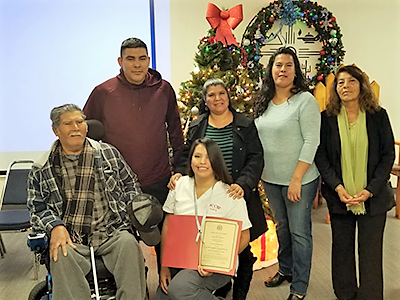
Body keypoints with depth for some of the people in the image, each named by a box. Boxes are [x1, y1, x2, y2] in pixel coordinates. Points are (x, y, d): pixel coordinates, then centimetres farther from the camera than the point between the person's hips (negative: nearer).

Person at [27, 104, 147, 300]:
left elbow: (131, 184, 19)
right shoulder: (42, 169, 11)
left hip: (110, 234, 1)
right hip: (69, 238, 0)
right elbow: (37, 208, 11)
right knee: (61, 255, -34)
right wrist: (55, 226, -8)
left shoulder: (109, 153, 12)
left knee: (128, 243, -32)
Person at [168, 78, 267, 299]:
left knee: (242, 250, 6)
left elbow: (255, 159, -4)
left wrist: (243, 184, -20)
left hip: (238, 197, -1)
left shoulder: (245, 125, 2)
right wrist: (179, 173, -8)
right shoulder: (196, 127, 9)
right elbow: (187, 157, 13)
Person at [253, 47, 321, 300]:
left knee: (299, 232, 5)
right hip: (270, 180, 6)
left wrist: (296, 179, -19)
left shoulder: (305, 100, -12)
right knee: (282, 227, 20)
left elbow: (311, 141, -16)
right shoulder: (263, 103, 7)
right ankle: (285, 269, 40)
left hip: (300, 181, -5)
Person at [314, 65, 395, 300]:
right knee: (342, 248, 12)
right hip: (338, 197, 1)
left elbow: (388, 155, -1)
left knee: (370, 252, 4)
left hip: (373, 197, -1)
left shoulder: (378, 116, -1)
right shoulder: (327, 118, 0)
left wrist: (370, 190, -11)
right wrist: (337, 187, -13)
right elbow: (321, 156, -1)